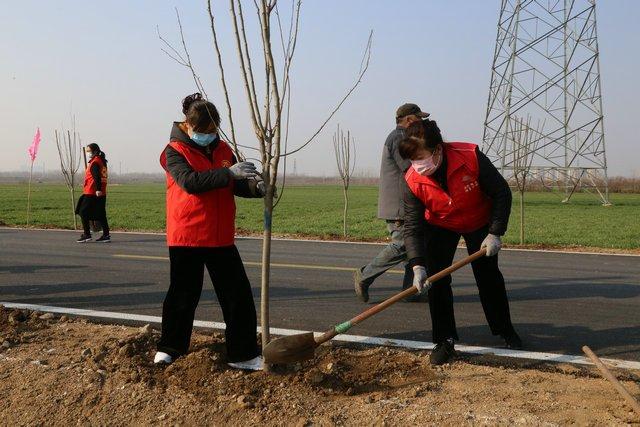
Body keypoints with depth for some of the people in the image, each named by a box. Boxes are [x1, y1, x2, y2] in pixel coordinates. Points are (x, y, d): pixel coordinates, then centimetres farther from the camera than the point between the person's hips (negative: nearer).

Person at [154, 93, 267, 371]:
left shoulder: (223, 150, 9)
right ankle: (169, 347, 29)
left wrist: (256, 187, -13)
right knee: (183, 294, 8)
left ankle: (243, 354, 12)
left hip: (221, 237, 5)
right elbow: (190, 181, -24)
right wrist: (228, 173, -30)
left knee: (238, 295, 3)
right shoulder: (175, 151, -7)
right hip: (186, 237, -4)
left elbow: (238, 185, 10)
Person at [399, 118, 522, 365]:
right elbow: (413, 226, -27)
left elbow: (501, 193, -20)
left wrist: (495, 233, -23)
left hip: (479, 223, -1)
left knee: (488, 277, 8)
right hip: (440, 227, 1)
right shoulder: (413, 181, -28)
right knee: (436, 278, -11)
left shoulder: (471, 157, -33)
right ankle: (444, 340, 1)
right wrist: (417, 266, -39)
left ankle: (505, 330, 29)